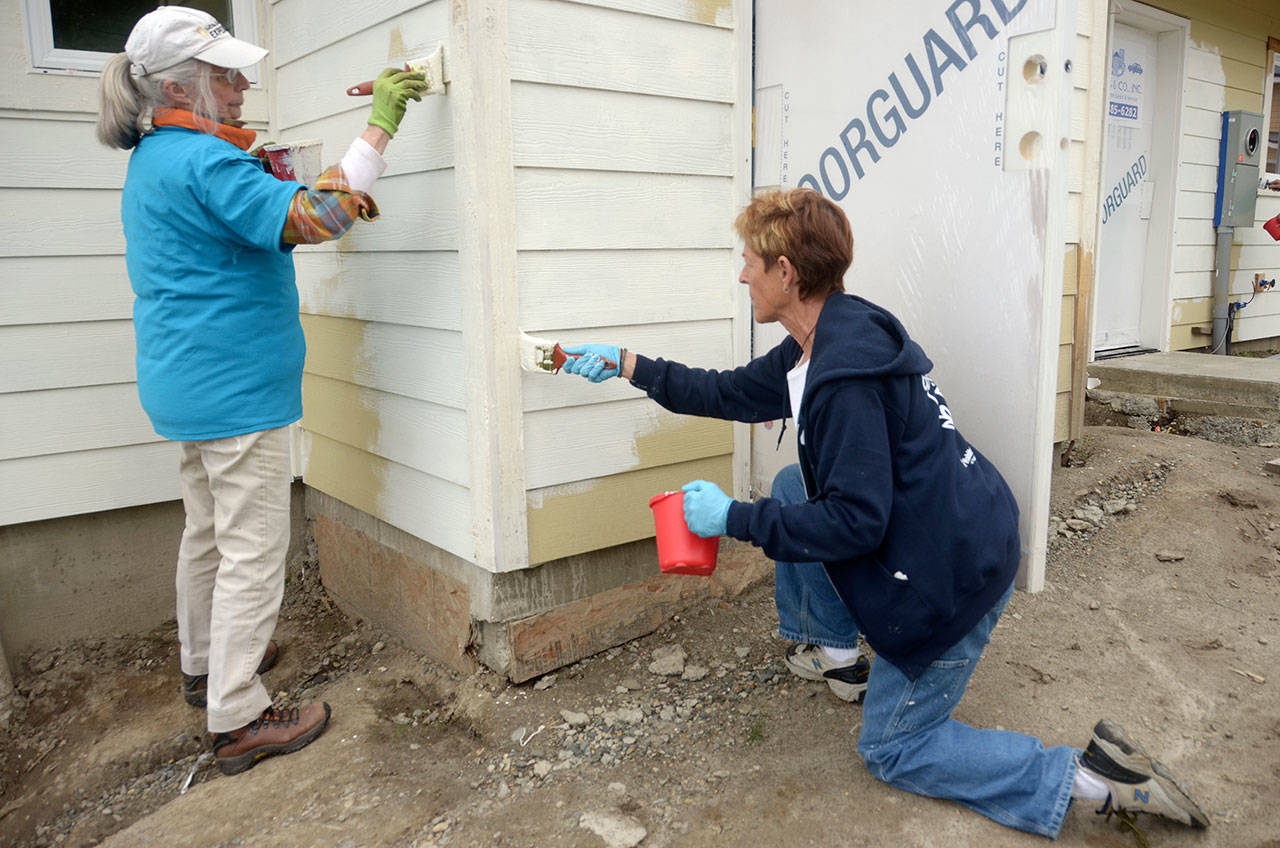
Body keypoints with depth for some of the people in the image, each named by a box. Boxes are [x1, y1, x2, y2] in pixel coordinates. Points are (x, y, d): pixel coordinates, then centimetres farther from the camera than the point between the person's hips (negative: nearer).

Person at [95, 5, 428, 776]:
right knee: (253, 550, -3)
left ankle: (206, 664, 38)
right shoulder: (203, 161, -19)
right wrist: (380, 128, -25)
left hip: (192, 387, 10)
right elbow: (307, 220, -29)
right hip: (235, 390, -10)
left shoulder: (156, 161, 14)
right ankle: (238, 719, 6)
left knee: (208, 532, 21)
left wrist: (334, 201, 11)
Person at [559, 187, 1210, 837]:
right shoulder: (827, 340, 5)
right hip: (961, 534, 9)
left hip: (956, 577, -9)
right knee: (793, 487, 15)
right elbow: (735, 393, 16)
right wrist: (633, 366, 19)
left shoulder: (844, 375, -27)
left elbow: (853, 521, -27)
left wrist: (733, 518, -19)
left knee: (891, 750, 8)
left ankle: (1094, 777, 1)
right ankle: (835, 653, 25)